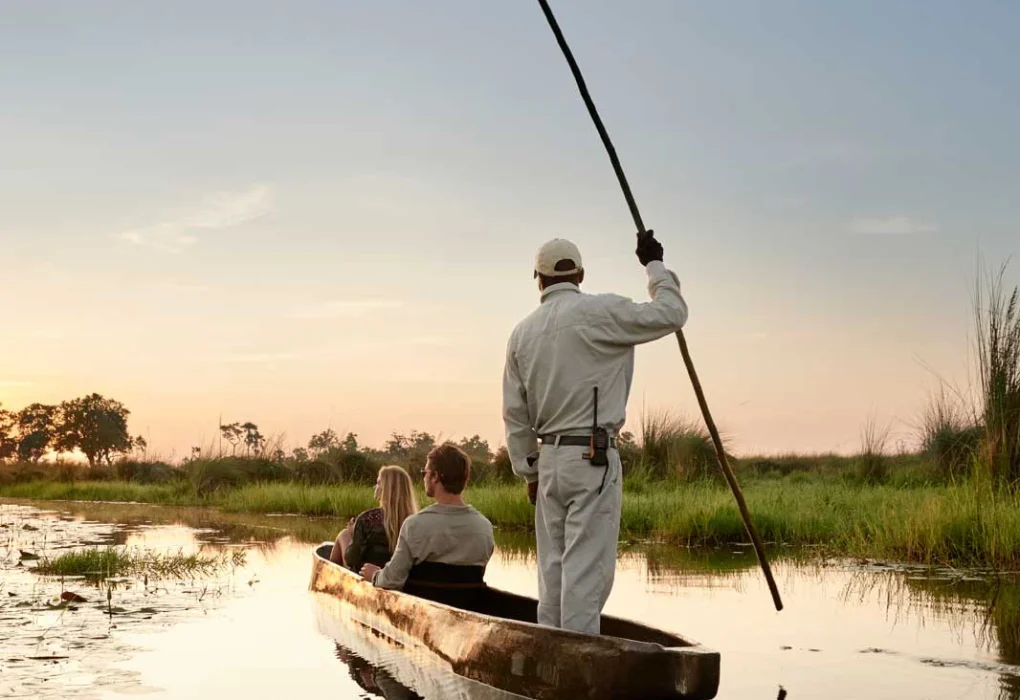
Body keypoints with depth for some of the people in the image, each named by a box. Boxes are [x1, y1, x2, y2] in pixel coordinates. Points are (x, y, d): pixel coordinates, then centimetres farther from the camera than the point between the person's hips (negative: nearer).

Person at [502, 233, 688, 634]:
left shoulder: (522, 332, 9)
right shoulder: (599, 313, -9)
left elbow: (515, 414, 12)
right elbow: (671, 314, -3)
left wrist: (529, 471, 19)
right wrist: (654, 266, 11)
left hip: (549, 458, 6)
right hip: (593, 458, -6)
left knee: (552, 569, 12)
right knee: (587, 568, -6)